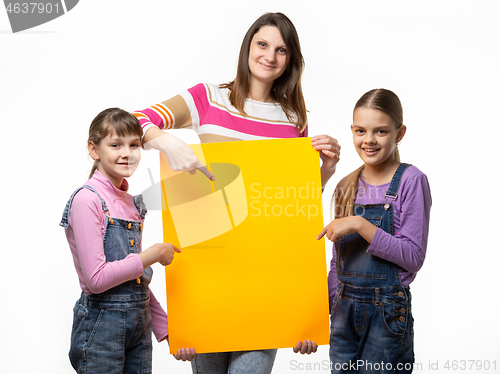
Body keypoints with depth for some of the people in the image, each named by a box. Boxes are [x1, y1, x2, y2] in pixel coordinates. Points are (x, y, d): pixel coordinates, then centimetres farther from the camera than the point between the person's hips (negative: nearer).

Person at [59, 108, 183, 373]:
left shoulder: (132, 203, 9)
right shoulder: (87, 199, -13)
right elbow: (96, 279, -19)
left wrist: (165, 329, 11)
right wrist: (152, 255, -12)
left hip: (140, 322, 7)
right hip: (102, 324, -7)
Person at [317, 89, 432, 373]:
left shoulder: (411, 181, -9)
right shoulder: (347, 187, 8)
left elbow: (414, 256, -14)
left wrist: (360, 225, -20)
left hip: (387, 312, -5)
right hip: (344, 310, 5)